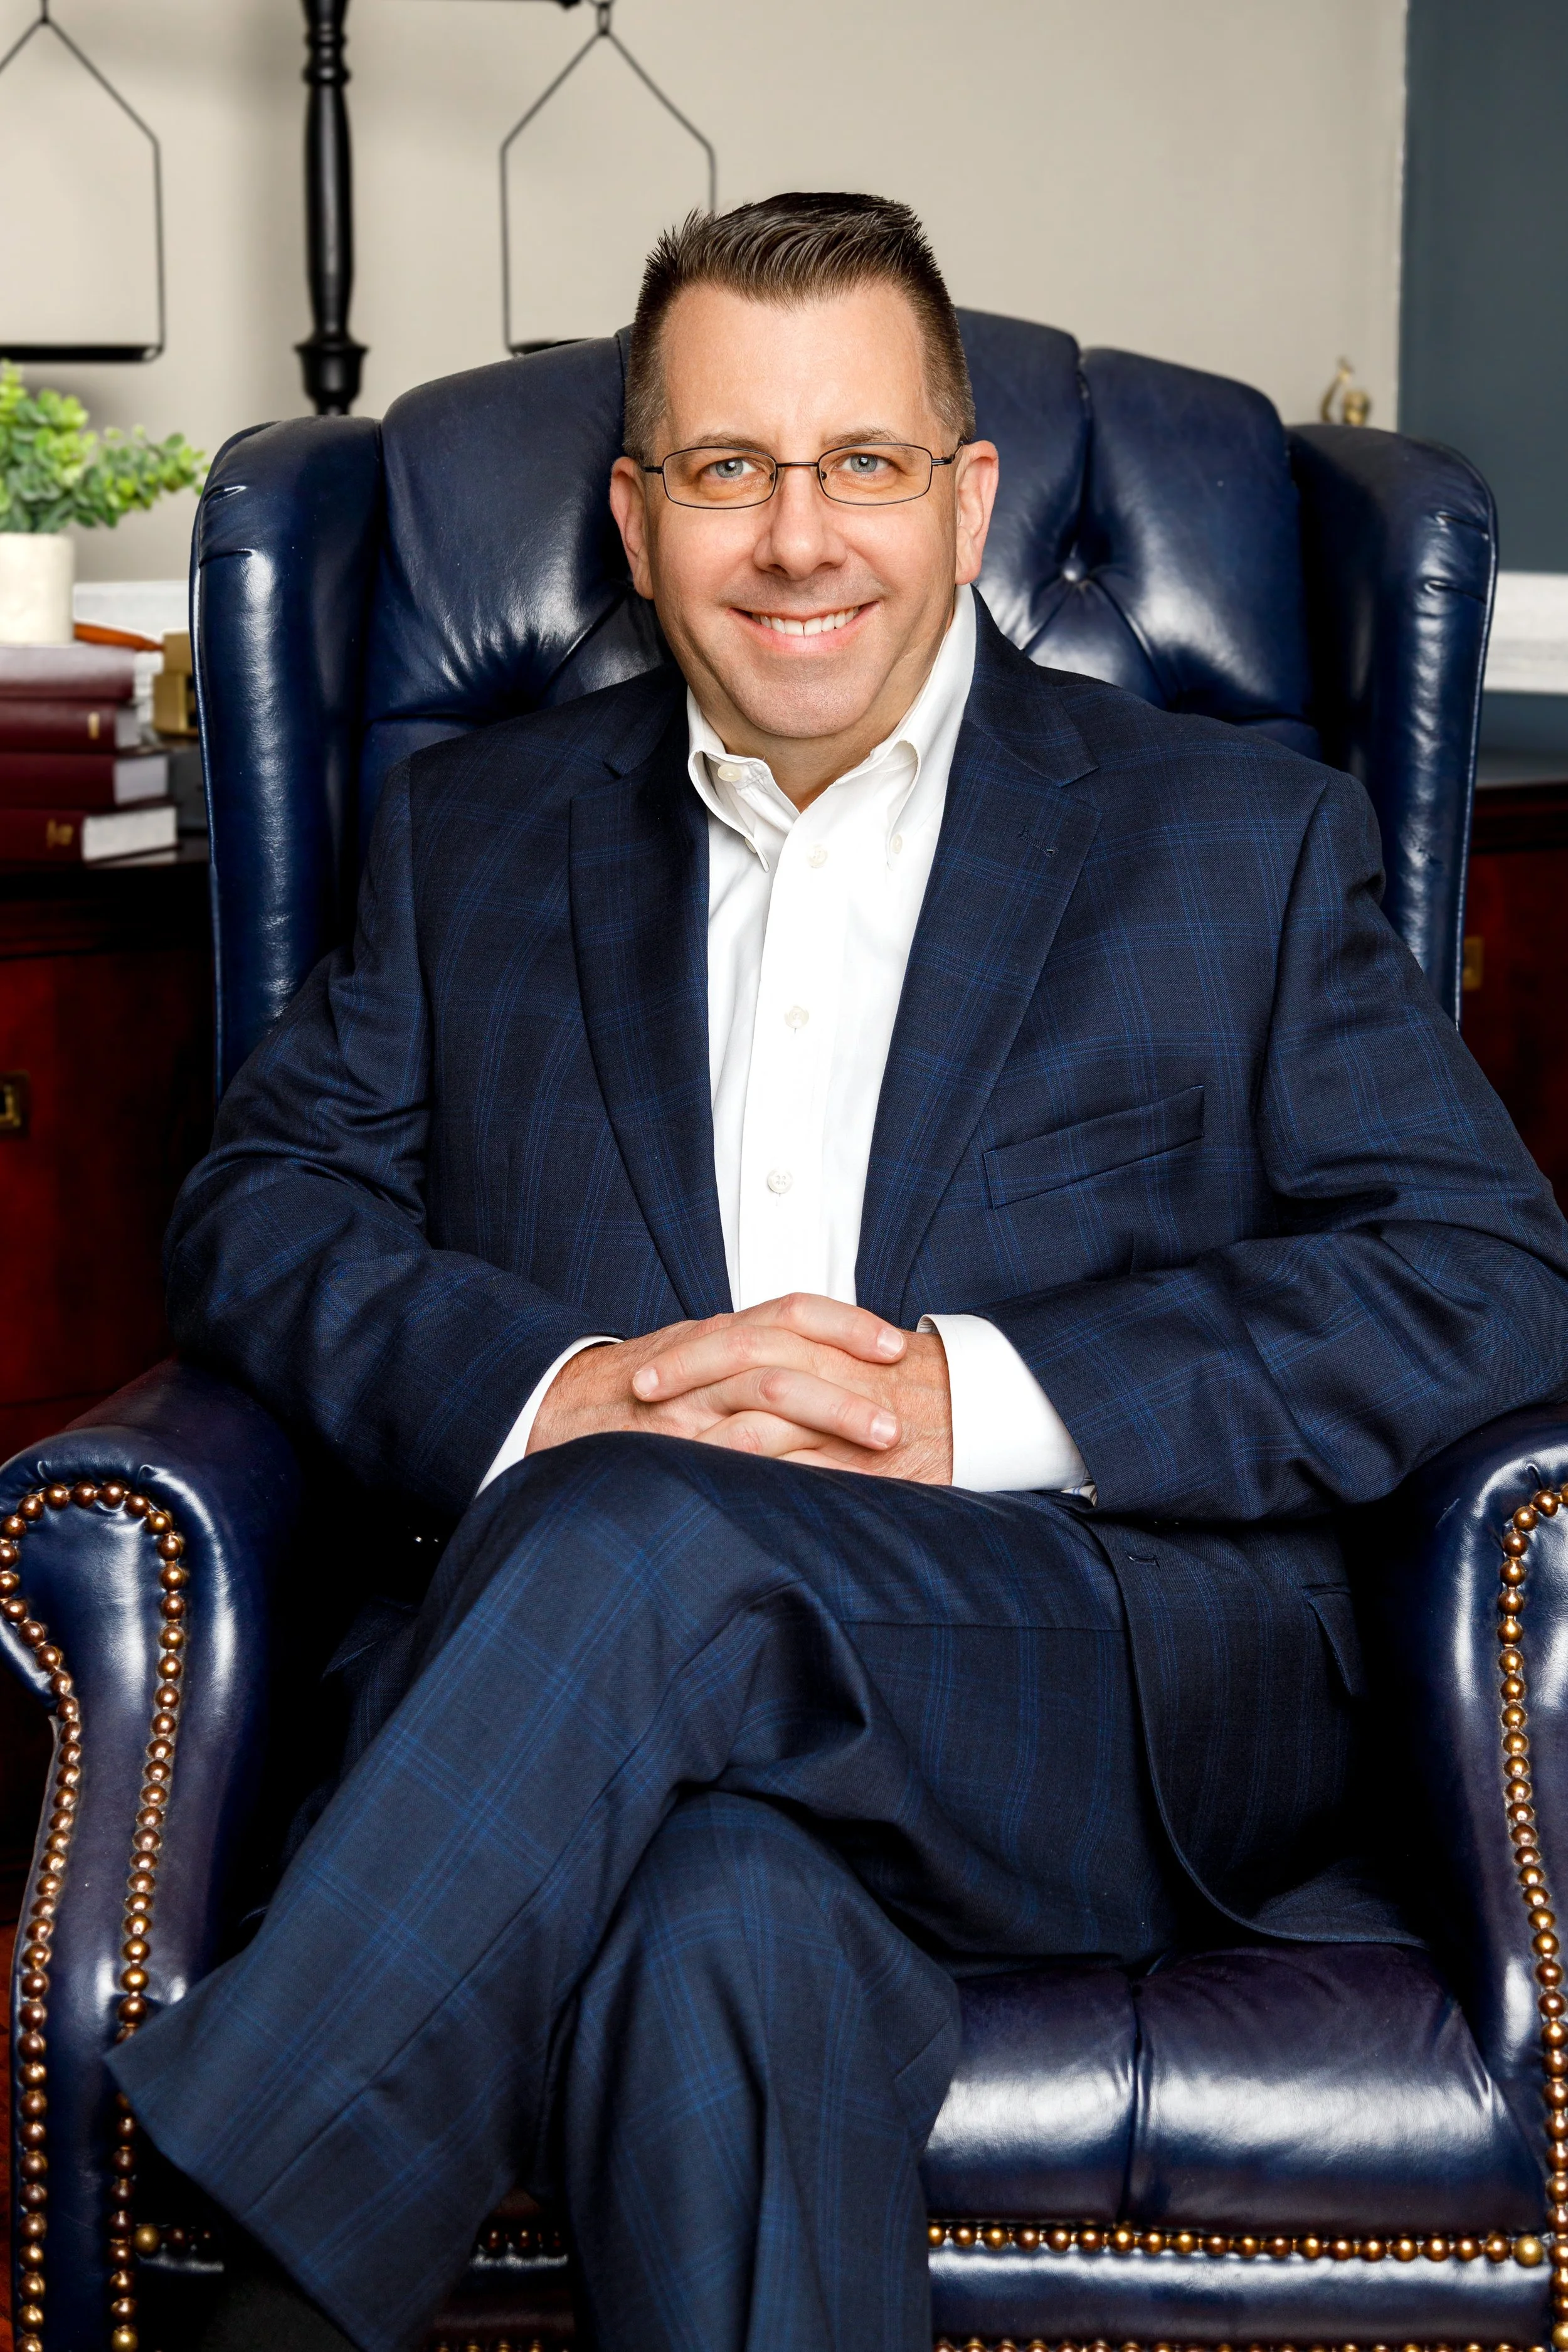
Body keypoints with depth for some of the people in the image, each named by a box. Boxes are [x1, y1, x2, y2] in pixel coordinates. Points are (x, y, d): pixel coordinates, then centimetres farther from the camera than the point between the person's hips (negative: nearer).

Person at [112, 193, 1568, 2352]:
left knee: (650, 1535, -33)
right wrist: (548, 1390, -12)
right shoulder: (481, 836, 21)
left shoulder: (1235, 838, 13)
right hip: (626, 1688, 2)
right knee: (727, 1929, -36)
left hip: (1117, 1699, -1)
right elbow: (259, 1210, 12)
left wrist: (985, 1399, -12)